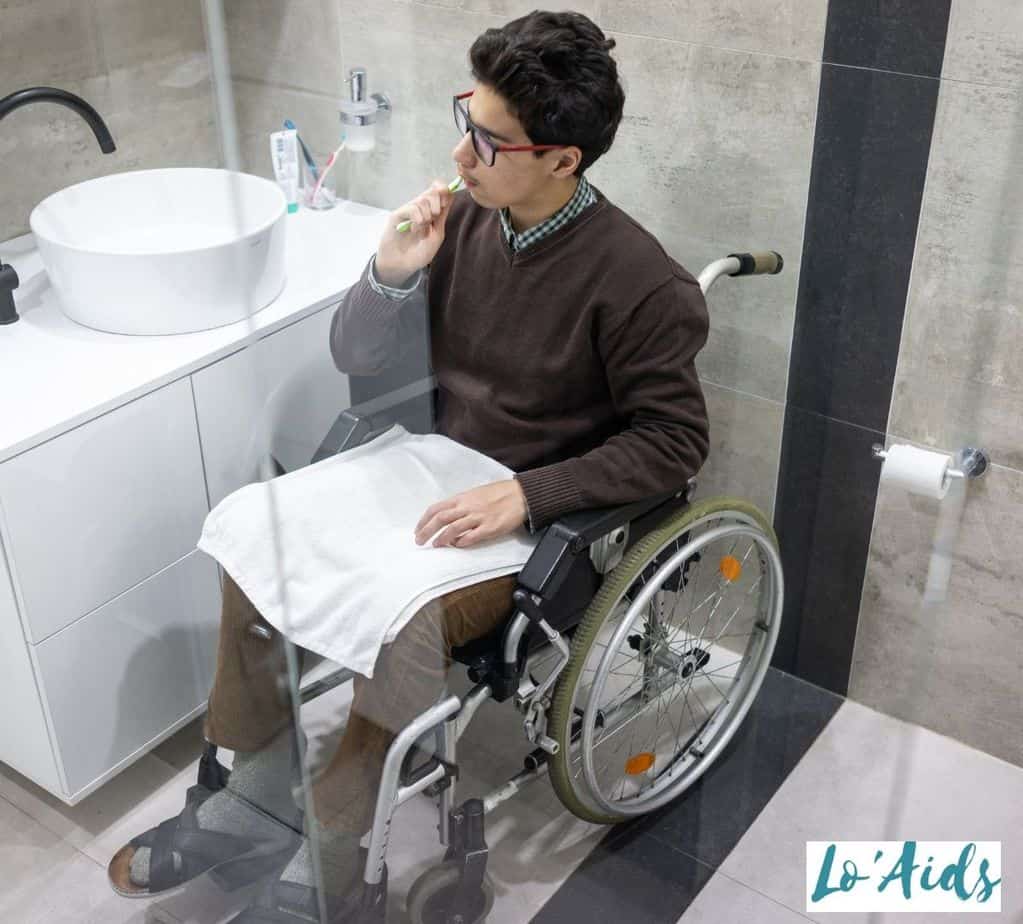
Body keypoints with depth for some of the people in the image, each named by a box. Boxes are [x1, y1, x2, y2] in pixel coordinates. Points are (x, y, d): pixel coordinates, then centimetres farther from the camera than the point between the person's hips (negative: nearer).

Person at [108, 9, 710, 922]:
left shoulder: (638, 281, -21)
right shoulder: (463, 218, -4)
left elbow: (674, 440, -14)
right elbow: (356, 358, 3)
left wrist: (526, 494, -23)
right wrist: (390, 276, -18)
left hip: (545, 521, -6)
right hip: (438, 480, 6)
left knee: (385, 643, -27)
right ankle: (251, 797, 8)